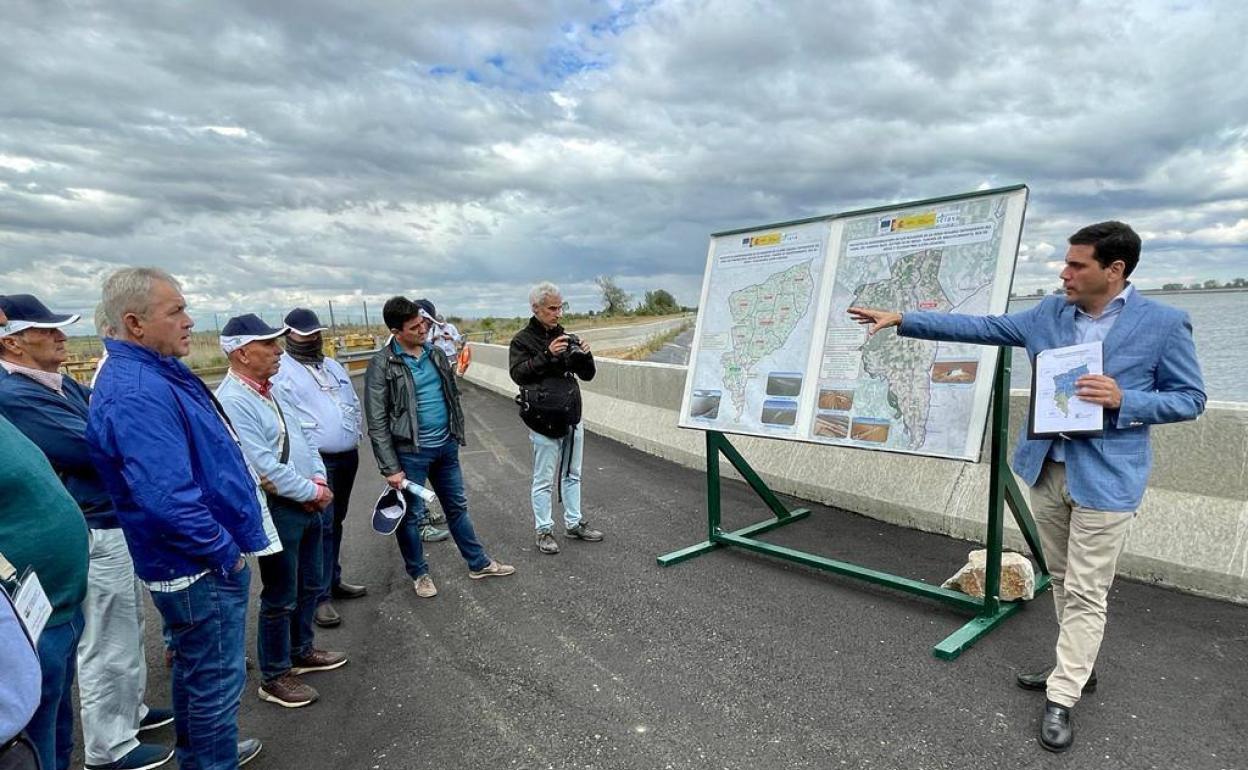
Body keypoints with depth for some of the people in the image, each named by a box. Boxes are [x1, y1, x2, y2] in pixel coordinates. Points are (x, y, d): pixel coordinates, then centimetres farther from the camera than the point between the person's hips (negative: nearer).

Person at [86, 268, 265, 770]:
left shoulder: (159, 371, 6)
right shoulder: (137, 394, -27)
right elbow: (168, 500, -33)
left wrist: (239, 477, 12)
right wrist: (226, 553, -21)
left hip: (193, 560, 10)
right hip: (201, 568, -10)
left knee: (195, 667, 26)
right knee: (216, 678, 7)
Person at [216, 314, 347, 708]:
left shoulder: (271, 390, 9)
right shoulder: (232, 401, -20)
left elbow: (303, 438, 13)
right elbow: (263, 465, -25)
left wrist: (319, 479, -2)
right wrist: (312, 492, -15)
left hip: (306, 504, 9)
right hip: (276, 511, -9)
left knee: (310, 586, 21)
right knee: (281, 598, 5)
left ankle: (301, 651, 40)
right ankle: (275, 677, 23)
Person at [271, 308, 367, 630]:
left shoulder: (333, 366, 17)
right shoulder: (281, 371, -7)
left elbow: (355, 403, 23)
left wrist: (354, 435, 12)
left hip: (348, 457, 7)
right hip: (315, 461, -7)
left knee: (336, 522, 17)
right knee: (321, 526, -6)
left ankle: (333, 580, 30)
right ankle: (320, 597, 3)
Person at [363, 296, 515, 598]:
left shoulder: (435, 353, 5)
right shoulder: (383, 364, -13)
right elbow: (377, 422, -13)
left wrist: (457, 435, 14)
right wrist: (390, 468, -15)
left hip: (446, 446, 6)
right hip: (410, 452, -5)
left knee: (457, 506, 17)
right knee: (410, 515, 10)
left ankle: (478, 563, 31)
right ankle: (419, 573, 30)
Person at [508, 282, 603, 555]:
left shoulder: (566, 337, 9)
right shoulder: (523, 339, -4)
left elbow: (587, 375, 11)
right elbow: (518, 373, -17)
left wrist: (585, 355, -10)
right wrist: (547, 355, -27)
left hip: (572, 418, 6)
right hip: (545, 421, -5)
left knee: (572, 475, 16)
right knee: (544, 480, 3)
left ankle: (574, 524, 30)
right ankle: (544, 531, 17)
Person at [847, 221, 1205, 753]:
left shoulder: (1164, 323, -8)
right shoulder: (1049, 313, 3)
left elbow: (1190, 398, -3)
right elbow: (979, 327, 3)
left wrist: (1123, 400, -21)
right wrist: (902, 319, -2)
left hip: (1106, 478, -4)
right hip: (1046, 468, 5)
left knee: (1085, 591, 2)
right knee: (1064, 581, 18)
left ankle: (1061, 698, 15)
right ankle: (1076, 665, 37)